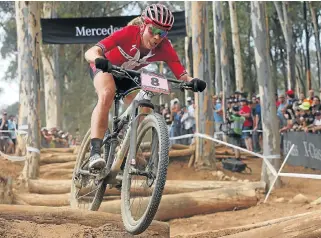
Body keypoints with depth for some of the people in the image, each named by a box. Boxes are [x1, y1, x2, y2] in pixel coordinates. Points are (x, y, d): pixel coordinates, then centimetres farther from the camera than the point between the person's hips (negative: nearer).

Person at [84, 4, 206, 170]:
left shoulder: (164, 48, -25)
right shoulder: (129, 33, -35)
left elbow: (182, 76, -29)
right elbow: (90, 52, -43)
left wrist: (193, 81, -52)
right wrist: (99, 60, -66)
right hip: (105, 68, -4)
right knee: (107, 94, -34)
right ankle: (95, 152, -39)